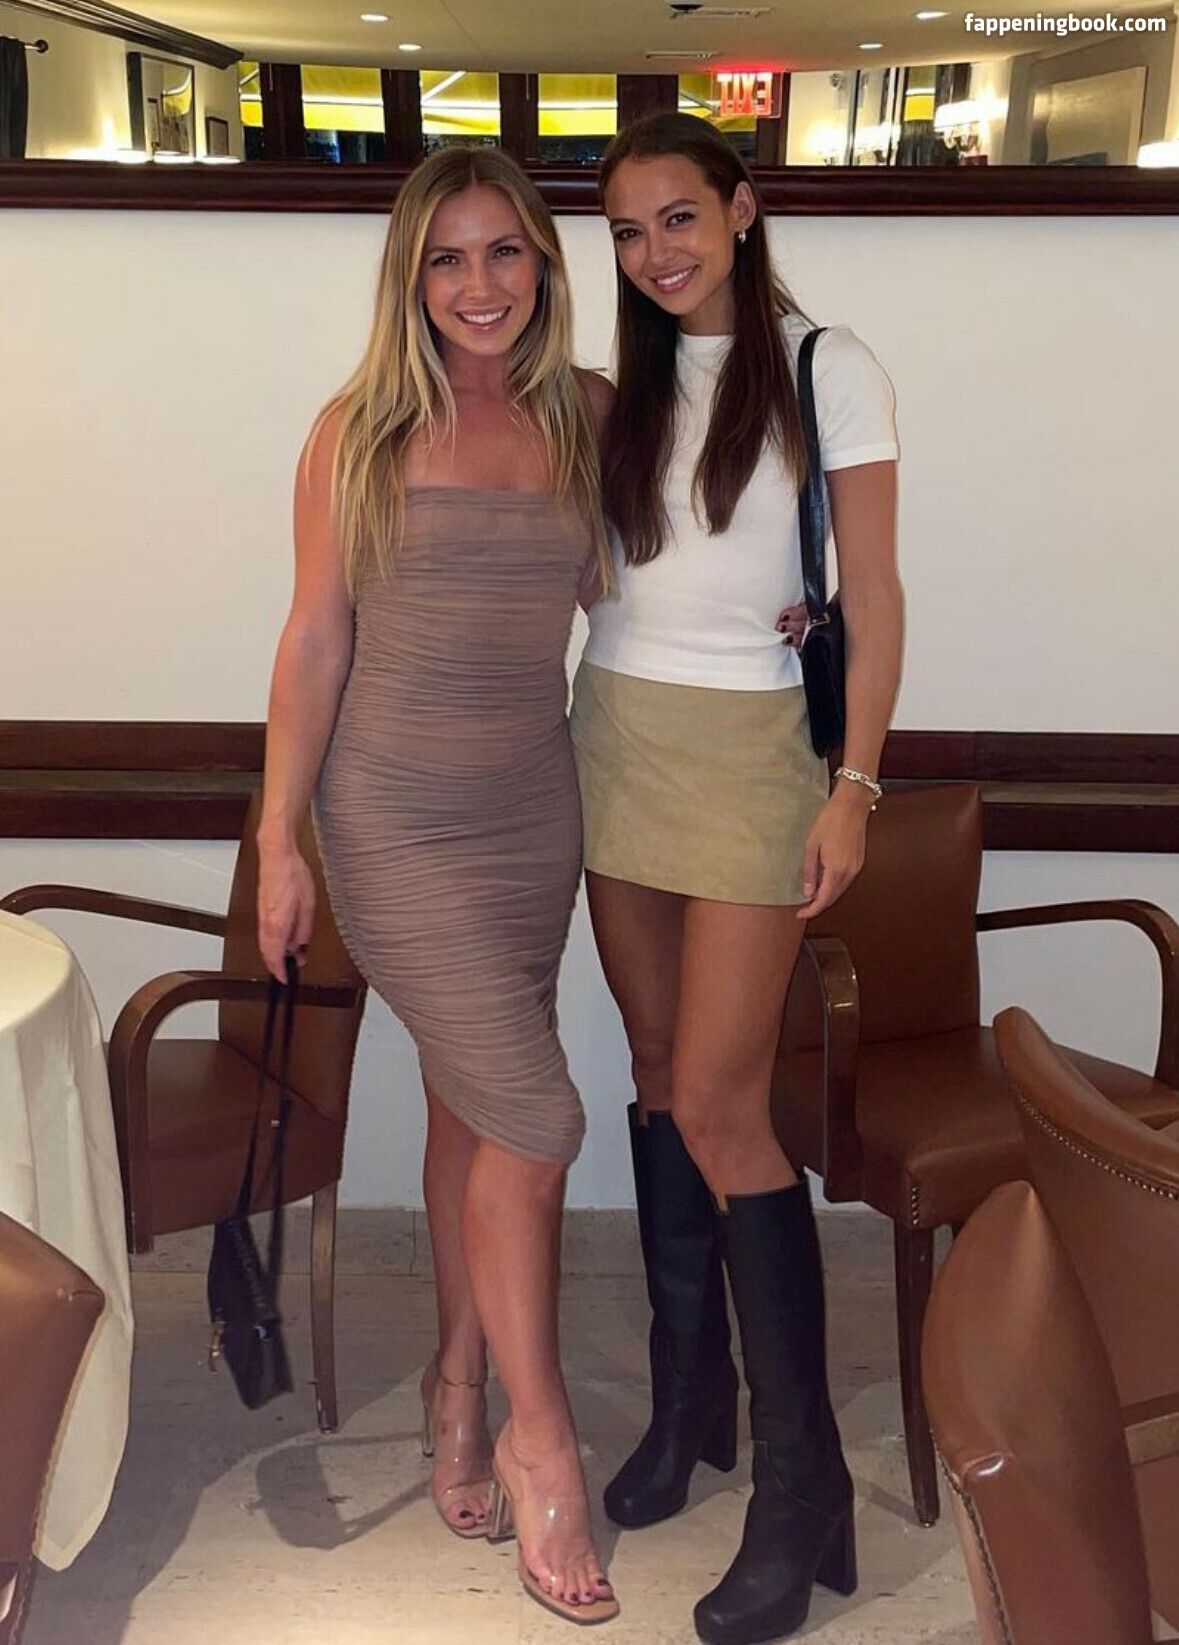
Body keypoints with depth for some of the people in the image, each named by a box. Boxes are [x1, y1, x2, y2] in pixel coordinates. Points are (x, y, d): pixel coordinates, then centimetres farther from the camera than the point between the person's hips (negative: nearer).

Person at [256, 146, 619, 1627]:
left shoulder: (584, 418, 5)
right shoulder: (361, 432, -4)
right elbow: (315, 643, -4)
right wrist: (279, 844, -4)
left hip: (534, 811, 4)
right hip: (395, 820, -4)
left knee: (469, 1106, 14)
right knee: (533, 1117, -9)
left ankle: (461, 1382, 32)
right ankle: (538, 1434, 9)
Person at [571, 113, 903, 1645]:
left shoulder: (827, 367, -3)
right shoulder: (625, 380, 12)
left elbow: (875, 600, -5)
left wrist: (854, 786, -12)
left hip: (750, 743, -5)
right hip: (616, 731, 5)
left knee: (718, 1105, -10)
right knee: (659, 1073, 9)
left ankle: (802, 1485, 1)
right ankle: (689, 1395, 23)